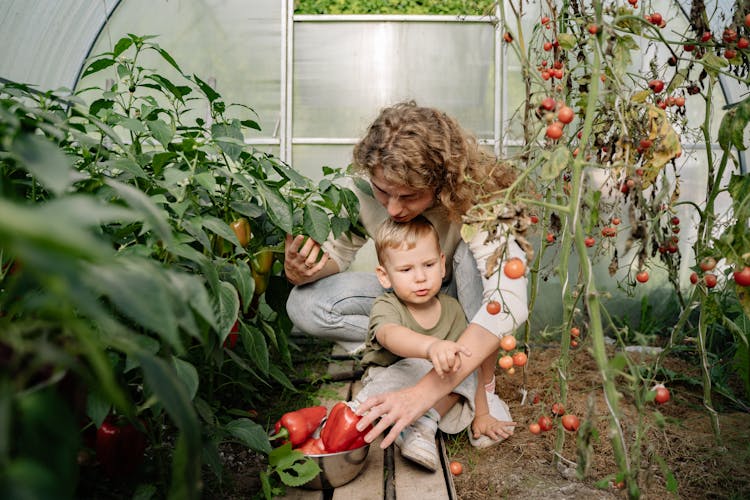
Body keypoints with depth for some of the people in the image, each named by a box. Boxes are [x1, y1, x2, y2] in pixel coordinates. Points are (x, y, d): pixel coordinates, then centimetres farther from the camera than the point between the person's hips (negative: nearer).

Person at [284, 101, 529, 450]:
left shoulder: (473, 195, -35)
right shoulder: (360, 190, -24)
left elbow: (510, 302, -47)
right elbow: (336, 253, -8)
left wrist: (424, 391, -57)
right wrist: (299, 270, -35)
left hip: (465, 296, -3)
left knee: (474, 252, -36)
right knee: (305, 305, -21)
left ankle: (484, 387, -20)